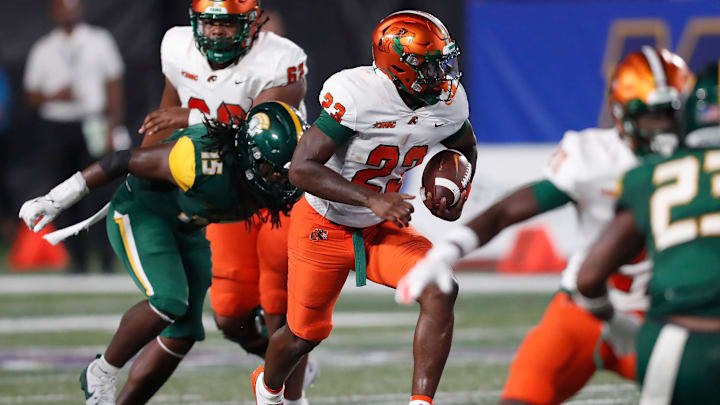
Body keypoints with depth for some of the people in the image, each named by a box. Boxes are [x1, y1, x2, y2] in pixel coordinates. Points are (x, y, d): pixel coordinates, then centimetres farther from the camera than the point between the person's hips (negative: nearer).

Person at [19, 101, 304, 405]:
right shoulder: (204, 160, -36)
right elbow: (126, 160, -26)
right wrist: (57, 200, -18)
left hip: (187, 232, 8)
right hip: (140, 216, -8)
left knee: (181, 337, 2)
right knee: (169, 300, -28)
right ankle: (102, 374, -8)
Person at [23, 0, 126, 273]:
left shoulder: (99, 41, 8)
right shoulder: (42, 50, 11)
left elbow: (114, 86, 6)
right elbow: (31, 95, 10)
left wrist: (112, 127, -4)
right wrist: (54, 96, -11)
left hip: (93, 126, -2)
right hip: (56, 126, 2)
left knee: (98, 192, -12)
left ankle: (107, 260, -10)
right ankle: (78, 262, 7)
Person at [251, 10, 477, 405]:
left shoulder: (448, 102, -12)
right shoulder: (355, 96, -32)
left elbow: (464, 147, 12)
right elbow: (302, 168, -33)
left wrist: (458, 194, -8)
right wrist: (371, 199, -41)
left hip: (383, 228, 4)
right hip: (325, 226, -4)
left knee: (440, 291, -22)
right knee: (306, 333, 11)